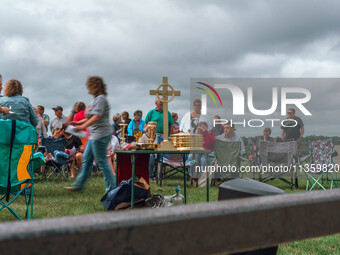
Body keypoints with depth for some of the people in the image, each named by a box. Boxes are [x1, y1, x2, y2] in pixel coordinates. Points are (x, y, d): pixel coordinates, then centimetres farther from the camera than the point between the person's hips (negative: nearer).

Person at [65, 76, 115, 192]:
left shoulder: (101, 99, -13)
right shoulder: (95, 99, 19)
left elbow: (97, 117, -22)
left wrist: (83, 126, -21)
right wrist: (78, 123, 17)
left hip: (101, 134, -11)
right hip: (94, 135, 11)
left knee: (101, 161, -6)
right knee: (86, 159, 14)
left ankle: (111, 188, 1)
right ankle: (78, 185, 21)